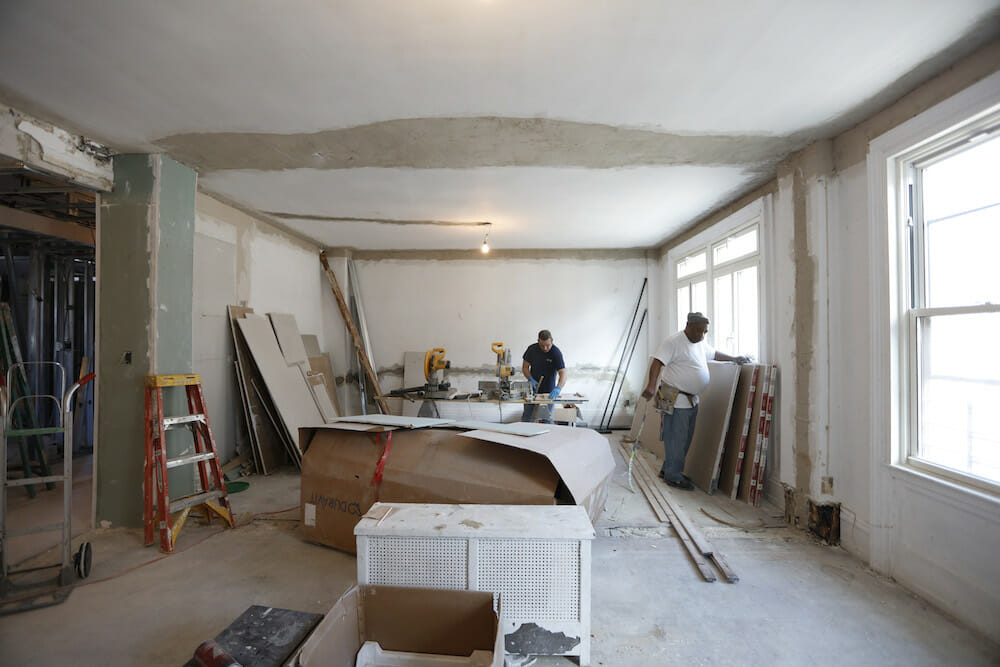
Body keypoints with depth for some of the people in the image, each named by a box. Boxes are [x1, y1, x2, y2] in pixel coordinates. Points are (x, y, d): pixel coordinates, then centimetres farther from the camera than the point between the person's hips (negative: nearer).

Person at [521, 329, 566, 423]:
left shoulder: (556, 353, -17)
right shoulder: (532, 349, -6)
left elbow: (563, 374, -25)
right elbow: (525, 367, 3)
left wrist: (558, 388, -43)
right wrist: (531, 379, -16)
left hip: (548, 392, -2)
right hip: (532, 390, 3)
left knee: (546, 420, 3)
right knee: (526, 418, 7)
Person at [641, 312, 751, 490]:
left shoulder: (700, 344, 15)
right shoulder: (673, 341, -14)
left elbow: (715, 354, 34)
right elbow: (657, 363, -24)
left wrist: (735, 359, 29)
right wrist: (651, 385, -36)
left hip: (692, 400, 10)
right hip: (676, 400, -9)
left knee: (685, 438, 15)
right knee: (676, 438, -3)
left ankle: (668, 469, 28)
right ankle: (673, 476, 9)